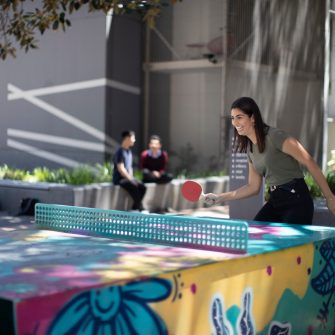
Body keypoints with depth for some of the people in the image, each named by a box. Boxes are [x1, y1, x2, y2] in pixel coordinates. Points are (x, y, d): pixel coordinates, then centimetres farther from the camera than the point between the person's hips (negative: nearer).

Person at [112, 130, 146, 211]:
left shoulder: (129, 151, 15)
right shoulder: (120, 152, -13)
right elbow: (121, 169, -18)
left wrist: (131, 177, 5)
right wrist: (130, 179, -16)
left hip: (128, 177, 8)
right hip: (120, 179, -8)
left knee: (142, 187, -13)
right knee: (134, 187, -30)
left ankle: (135, 208, -6)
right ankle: (141, 209, -21)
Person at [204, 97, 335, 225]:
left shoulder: (275, 136, -15)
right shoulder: (249, 148, 10)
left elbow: (310, 164, -13)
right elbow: (253, 187, 15)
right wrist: (221, 197, 9)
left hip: (296, 200, -7)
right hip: (275, 202, 8)